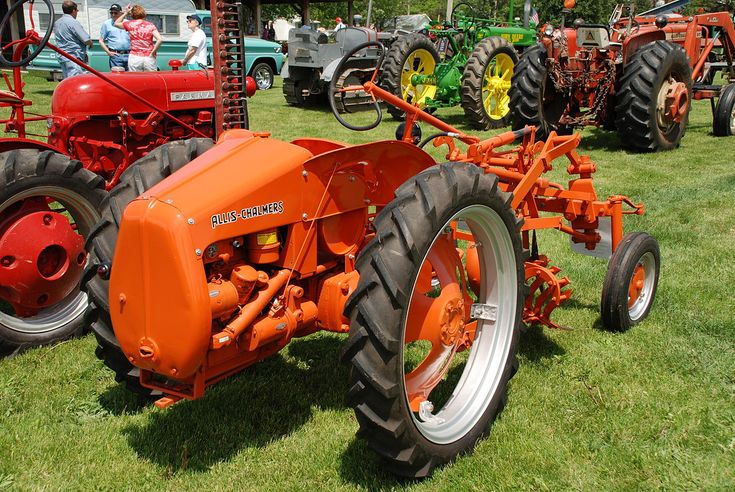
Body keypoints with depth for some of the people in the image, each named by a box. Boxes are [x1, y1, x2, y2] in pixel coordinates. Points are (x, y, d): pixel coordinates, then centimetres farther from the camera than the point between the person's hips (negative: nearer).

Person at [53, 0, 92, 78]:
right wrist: (90, 43, 7)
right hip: (75, 58, -9)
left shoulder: (56, 23, 15)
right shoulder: (73, 22, -11)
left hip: (62, 58, 9)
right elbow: (86, 40, -15)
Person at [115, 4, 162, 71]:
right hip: (149, 58, 0)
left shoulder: (130, 24, 4)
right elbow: (160, 39, -12)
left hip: (134, 58, 0)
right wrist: (153, 52, -3)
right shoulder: (150, 25, 1)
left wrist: (125, 13, 23)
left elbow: (116, 24, 24)